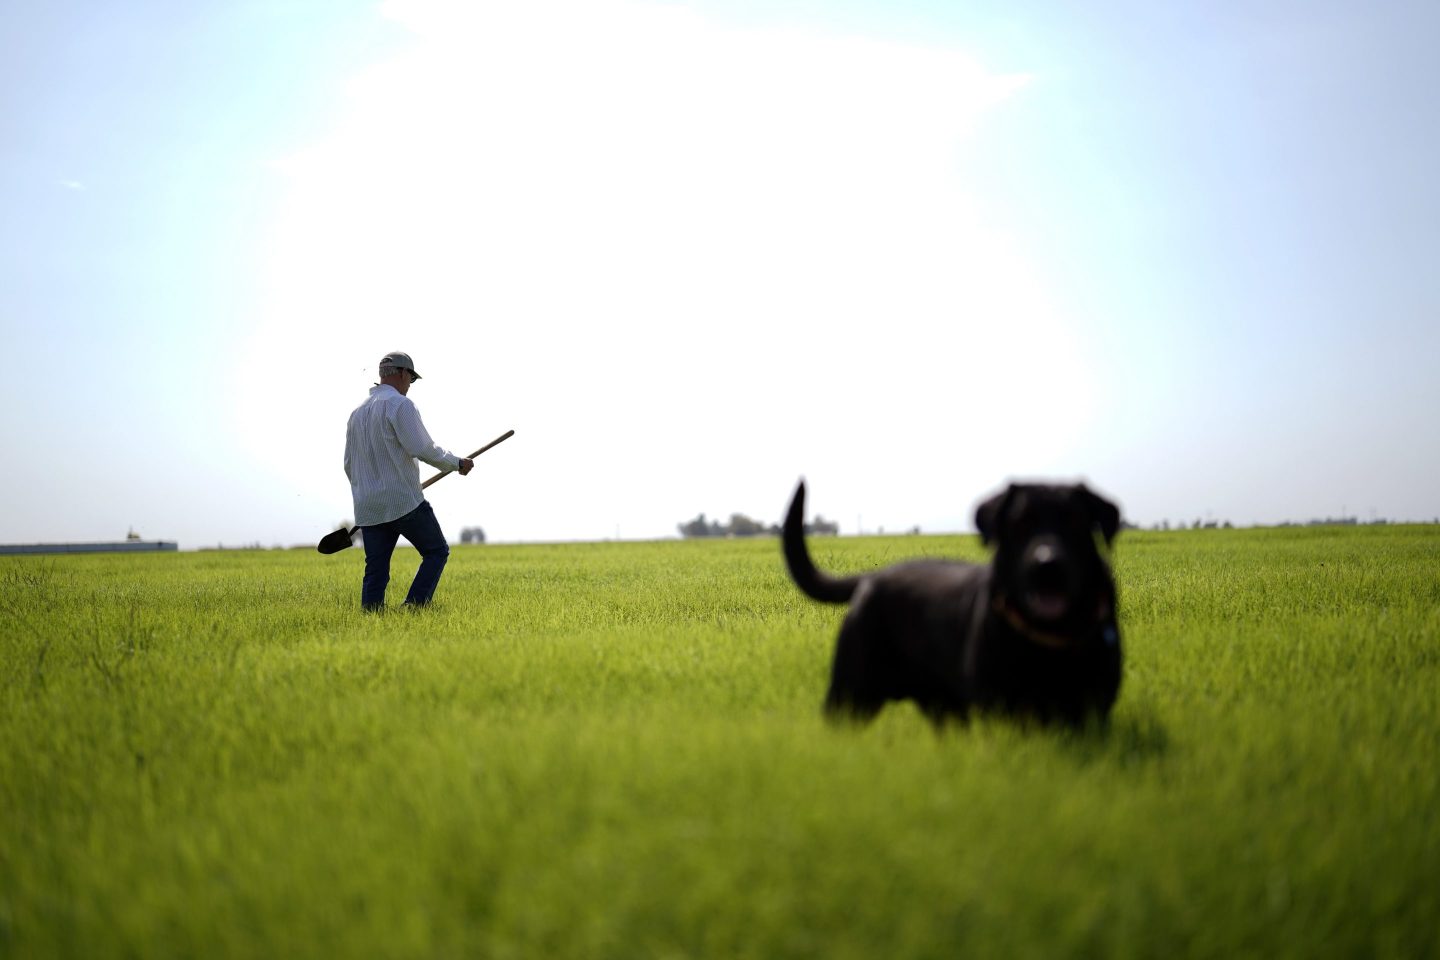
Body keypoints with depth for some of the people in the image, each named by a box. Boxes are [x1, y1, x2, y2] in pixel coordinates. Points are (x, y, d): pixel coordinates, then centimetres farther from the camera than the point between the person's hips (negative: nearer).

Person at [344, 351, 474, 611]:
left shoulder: (358, 412, 17)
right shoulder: (399, 404, -7)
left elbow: (349, 464, 21)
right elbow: (422, 448, -17)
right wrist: (457, 463, -4)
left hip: (367, 508, 7)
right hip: (404, 501, -7)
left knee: (375, 570, 7)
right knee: (436, 551, 5)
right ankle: (413, 607, -7)